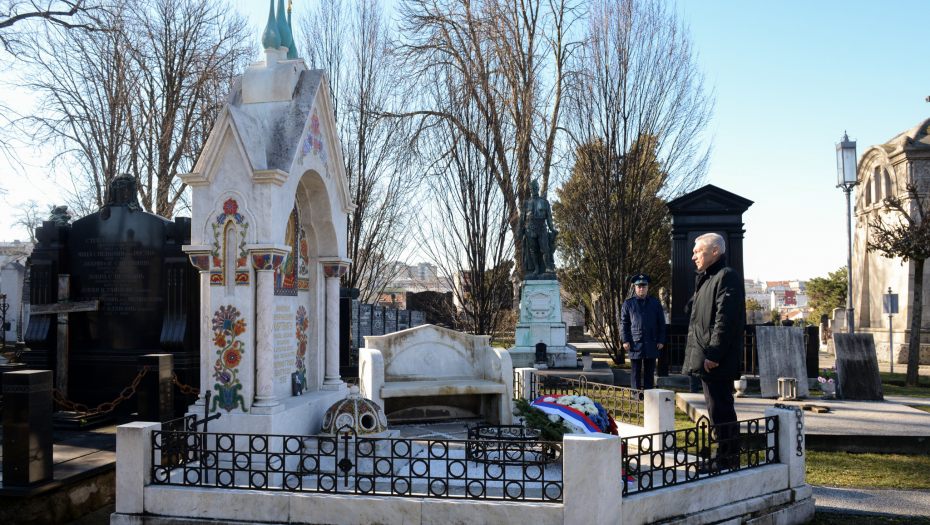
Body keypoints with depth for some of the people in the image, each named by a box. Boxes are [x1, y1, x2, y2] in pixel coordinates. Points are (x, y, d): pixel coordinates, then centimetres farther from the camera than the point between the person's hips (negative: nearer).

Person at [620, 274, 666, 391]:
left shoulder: (656, 303, 11)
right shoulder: (628, 303, 7)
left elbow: (661, 323, 11)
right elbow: (624, 323, 6)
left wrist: (661, 340, 3)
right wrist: (625, 341, -3)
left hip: (651, 343, 2)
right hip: (635, 343, -1)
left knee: (650, 372, 6)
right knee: (636, 372, 1)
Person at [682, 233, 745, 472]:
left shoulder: (727, 277, -10)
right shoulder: (705, 279, 21)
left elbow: (725, 320, -19)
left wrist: (713, 354, -23)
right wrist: (693, 356, 19)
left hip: (718, 361, -10)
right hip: (705, 359, 10)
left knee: (721, 409, -7)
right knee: (716, 407, 14)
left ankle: (729, 458, 0)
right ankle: (724, 455, 22)